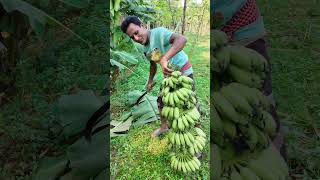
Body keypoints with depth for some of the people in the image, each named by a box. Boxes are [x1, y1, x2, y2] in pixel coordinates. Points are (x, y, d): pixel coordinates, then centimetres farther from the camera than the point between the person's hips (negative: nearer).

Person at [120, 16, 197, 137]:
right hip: (169, 74, 7)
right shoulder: (145, 49, -3)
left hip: (184, 71, -7)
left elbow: (182, 39, -46)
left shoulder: (158, 33, -28)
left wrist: (164, 59, -56)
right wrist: (150, 81, 21)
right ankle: (164, 126, 34)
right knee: (161, 100, 12)